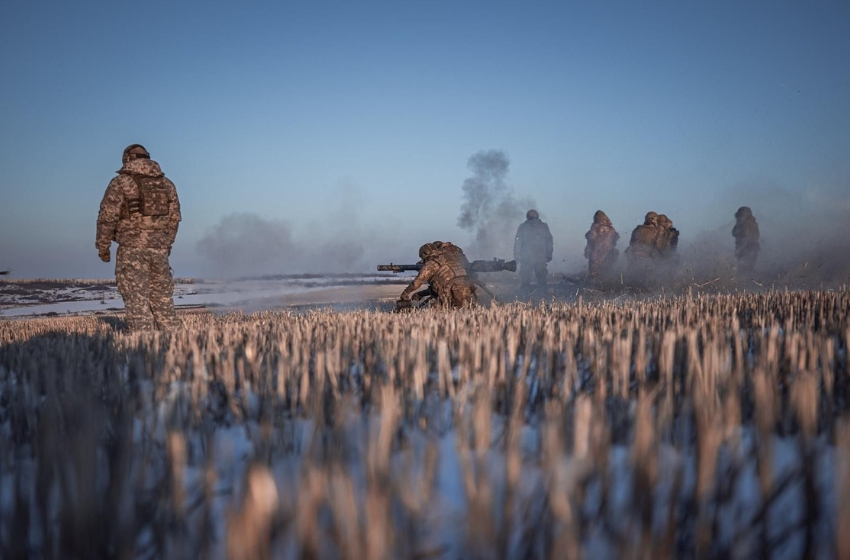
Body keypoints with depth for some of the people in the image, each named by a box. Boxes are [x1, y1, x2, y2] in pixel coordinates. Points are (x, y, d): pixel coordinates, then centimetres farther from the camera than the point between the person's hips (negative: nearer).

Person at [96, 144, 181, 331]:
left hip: (132, 249, -5)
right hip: (159, 249, 5)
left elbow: (107, 217, -6)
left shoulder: (121, 183, -3)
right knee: (162, 299, 11)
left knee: (137, 301, -4)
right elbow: (174, 218, 14)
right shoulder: (167, 184, 12)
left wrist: (103, 246, 4)